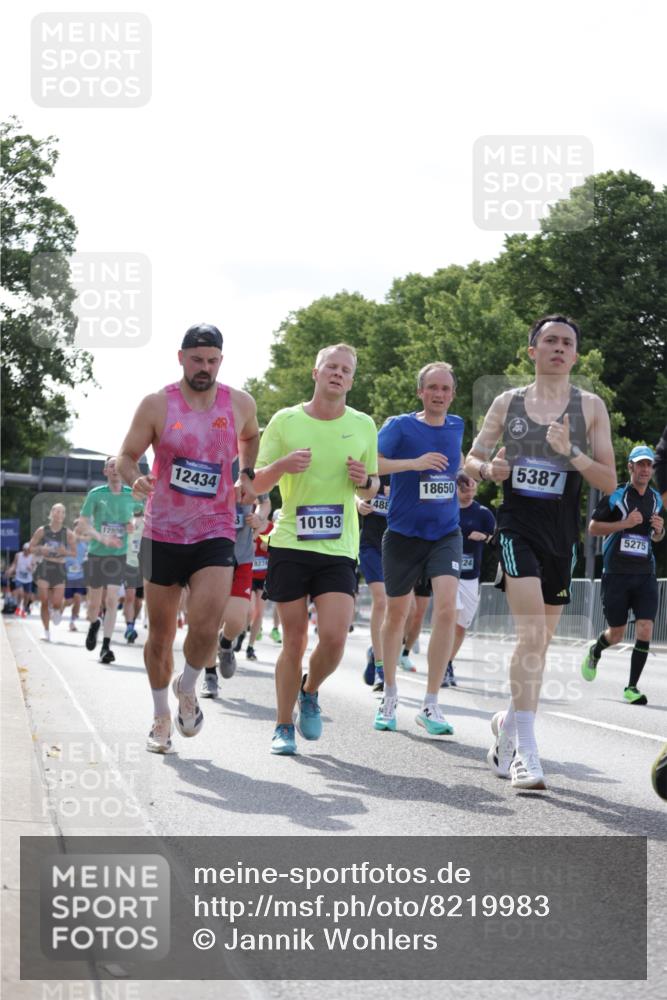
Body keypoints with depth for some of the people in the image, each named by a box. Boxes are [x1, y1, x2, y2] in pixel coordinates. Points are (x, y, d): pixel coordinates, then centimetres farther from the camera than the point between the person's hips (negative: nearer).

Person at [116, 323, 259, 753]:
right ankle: (161, 716, 28)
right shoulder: (157, 404, -4)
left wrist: (247, 475, 7)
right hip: (163, 534, 0)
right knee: (160, 634, 8)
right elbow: (127, 455, 0)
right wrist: (136, 479, -21)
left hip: (215, 533, 0)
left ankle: (188, 688, 13)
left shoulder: (240, 403, 1)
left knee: (206, 627, -19)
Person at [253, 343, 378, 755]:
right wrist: (282, 465, -16)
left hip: (340, 548, 1)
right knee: (295, 641, 1)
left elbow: (372, 489, 18)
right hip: (290, 545, -1)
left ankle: (311, 692, 19)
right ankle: (284, 726, 16)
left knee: (334, 637, -12)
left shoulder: (363, 426, 7)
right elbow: (256, 484, 5)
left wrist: (365, 480, -6)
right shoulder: (285, 421, 1)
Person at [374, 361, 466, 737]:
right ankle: (390, 698, 30)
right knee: (397, 614, 10)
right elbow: (368, 464, -23)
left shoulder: (456, 426, 6)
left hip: (445, 534, 2)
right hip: (404, 535, -2)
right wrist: (414, 463, -30)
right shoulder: (400, 426, -8)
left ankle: (431, 706, -11)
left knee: (447, 608, -17)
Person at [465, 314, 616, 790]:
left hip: (562, 534, 2)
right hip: (518, 525, -2)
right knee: (531, 632, -19)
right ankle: (524, 750, -19)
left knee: (541, 640, 10)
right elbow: (472, 459, 15)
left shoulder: (590, 406, 4)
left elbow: (609, 481, -1)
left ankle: (508, 724, 33)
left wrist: (571, 453, -18)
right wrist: (487, 469, -8)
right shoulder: (508, 402, 6)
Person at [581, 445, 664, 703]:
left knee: (645, 629, -12)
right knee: (616, 634, 6)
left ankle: (631, 688, -2)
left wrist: (659, 530, 0)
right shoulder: (616, 496, -3)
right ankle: (595, 652, 41)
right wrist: (625, 523, -15)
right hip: (616, 573, -3)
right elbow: (593, 528, -4)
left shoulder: (656, 499, 12)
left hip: (645, 573, 3)